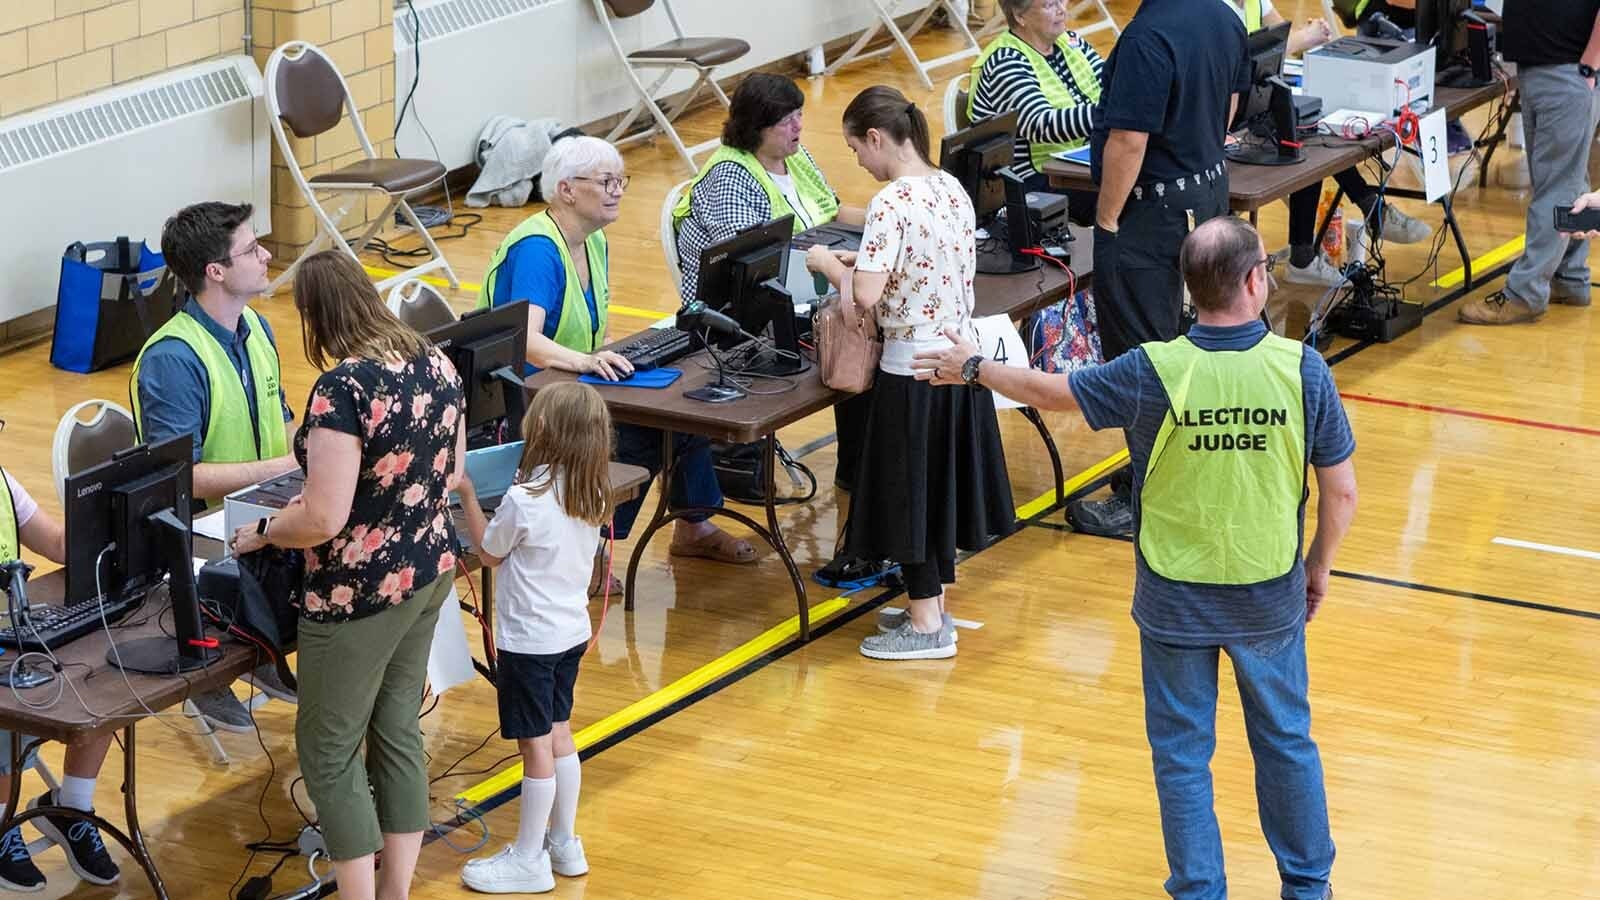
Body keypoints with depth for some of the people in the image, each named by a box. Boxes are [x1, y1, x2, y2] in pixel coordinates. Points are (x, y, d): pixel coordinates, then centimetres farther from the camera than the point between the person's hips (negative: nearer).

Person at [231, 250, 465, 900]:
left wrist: (260, 532, -8)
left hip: (361, 593, -8)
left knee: (329, 750, 6)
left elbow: (323, 520, -25)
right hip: (430, 570, 8)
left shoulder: (342, 389, -25)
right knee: (398, 731, 18)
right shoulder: (435, 363, -1)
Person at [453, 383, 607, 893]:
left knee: (536, 746, 1)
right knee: (559, 735, 18)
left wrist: (467, 495, 2)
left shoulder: (524, 501, -24)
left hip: (529, 640, -7)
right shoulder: (591, 496, -3)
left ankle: (528, 860, 11)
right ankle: (564, 845, 28)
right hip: (571, 632, 7)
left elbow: (489, 554, -7)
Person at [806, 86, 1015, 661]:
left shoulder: (891, 203, -20)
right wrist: (867, 258, 13)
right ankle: (931, 602, 29)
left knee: (911, 486, 3)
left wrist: (830, 264, -7)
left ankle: (927, 625, 10)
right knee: (939, 479, 18)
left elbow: (866, 296, -24)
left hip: (913, 366, -8)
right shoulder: (952, 189, 4)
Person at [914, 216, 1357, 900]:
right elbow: (1341, 491, -8)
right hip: (1272, 596, 1)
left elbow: (1052, 391, -2)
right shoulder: (1303, 369, -16)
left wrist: (974, 369, 17)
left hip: (1175, 599, -1)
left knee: (1182, 754, 14)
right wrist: (1319, 568, 10)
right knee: (1286, 741, 20)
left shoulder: (1154, 373, -19)